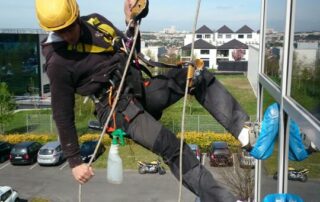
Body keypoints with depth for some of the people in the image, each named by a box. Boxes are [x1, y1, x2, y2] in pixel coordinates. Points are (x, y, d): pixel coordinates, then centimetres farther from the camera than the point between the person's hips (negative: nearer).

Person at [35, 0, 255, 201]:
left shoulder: (95, 20, 9)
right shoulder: (58, 63, -11)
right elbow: (63, 114, -7)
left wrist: (131, 21, 4)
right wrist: (75, 161, -5)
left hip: (141, 86, 8)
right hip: (116, 106, -7)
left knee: (200, 77, -8)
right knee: (170, 145, -28)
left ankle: (244, 130, -16)